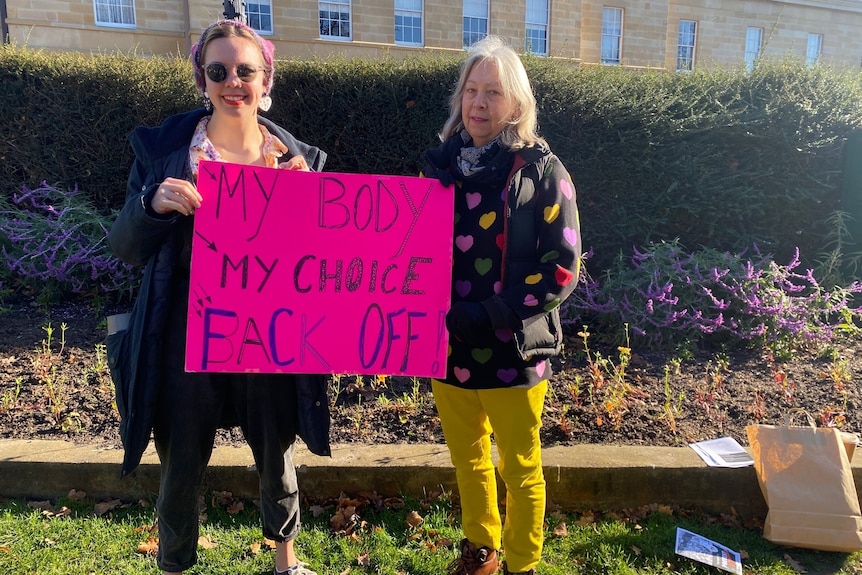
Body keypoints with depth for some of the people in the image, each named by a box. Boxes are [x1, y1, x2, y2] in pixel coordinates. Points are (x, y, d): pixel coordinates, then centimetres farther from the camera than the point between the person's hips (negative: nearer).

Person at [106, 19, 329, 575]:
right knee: (181, 472, 14)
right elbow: (126, 248, -2)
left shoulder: (298, 157, 0)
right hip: (188, 341, -1)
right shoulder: (164, 148, -3)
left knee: (278, 461, 19)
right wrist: (154, 202, -22)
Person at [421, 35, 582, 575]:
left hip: (511, 352, -4)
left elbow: (563, 267, -12)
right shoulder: (442, 162, 4)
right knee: (468, 460, 21)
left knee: (520, 470, 14)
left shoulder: (540, 169, -8)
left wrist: (486, 318, -20)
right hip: (447, 348, 5)